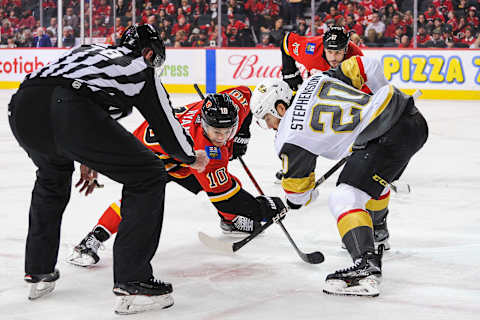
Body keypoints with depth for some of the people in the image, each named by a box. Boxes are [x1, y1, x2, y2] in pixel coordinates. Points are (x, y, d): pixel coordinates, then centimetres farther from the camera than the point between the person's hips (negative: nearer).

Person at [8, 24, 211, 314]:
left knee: (52, 176, 38)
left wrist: (85, 160, 53)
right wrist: (193, 158, 46)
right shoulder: (142, 71, 22)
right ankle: (131, 283, 4)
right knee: (149, 176, 9)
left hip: (22, 106, 7)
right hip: (71, 112, -7)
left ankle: (38, 272, 39)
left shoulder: (91, 50, 38)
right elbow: (167, 125, 26)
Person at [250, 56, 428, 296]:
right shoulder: (316, 79, 16)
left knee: (343, 200, -10)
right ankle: (377, 234, 58)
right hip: (414, 117, 9)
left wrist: (301, 199, 36)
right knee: (375, 176, 35)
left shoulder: (289, 138, 0)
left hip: (390, 138, -9)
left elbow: (298, 192, 12)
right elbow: (367, 66, 14)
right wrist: (383, 95, 31)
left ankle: (366, 269, -27)